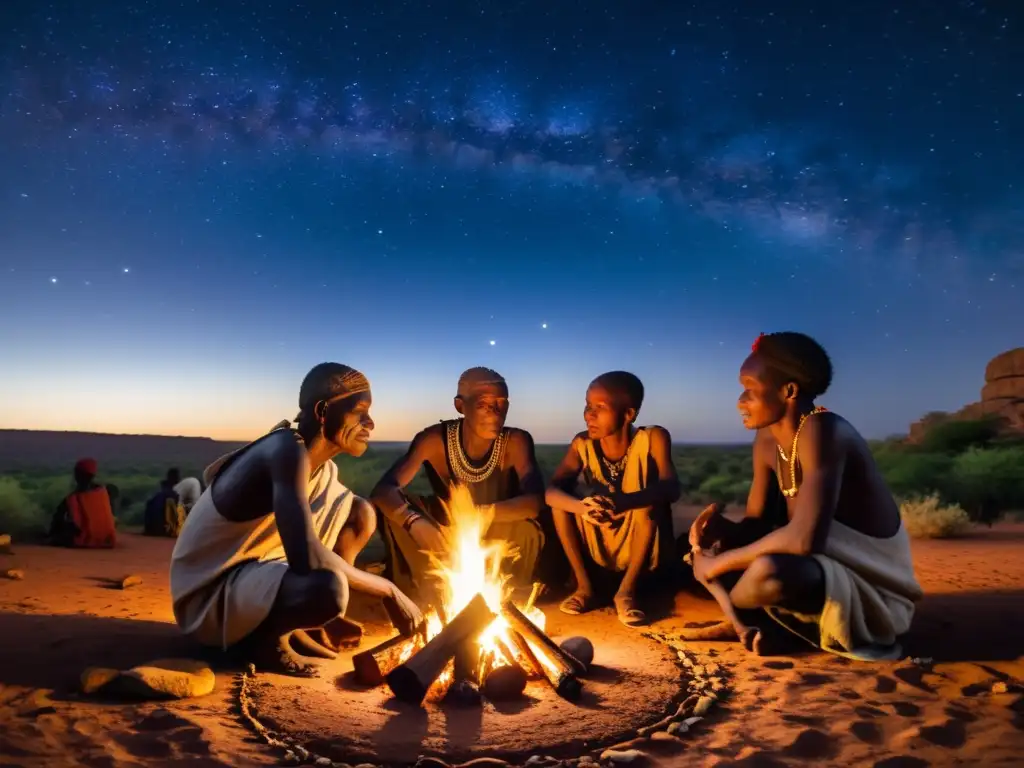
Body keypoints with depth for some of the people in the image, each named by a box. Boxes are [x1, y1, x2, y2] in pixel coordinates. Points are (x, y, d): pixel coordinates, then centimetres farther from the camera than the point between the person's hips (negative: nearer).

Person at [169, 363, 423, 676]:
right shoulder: (288, 451, -26)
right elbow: (306, 557, -38)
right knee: (328, 587, -38)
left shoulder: (324, 469, 2)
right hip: (210, 595, -9)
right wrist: (388, 591, -27)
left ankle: (300, 625, 8)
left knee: (360, 513, 6)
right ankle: (264, 637, -5)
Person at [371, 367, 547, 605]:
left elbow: (535, 502, -34)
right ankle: (431, 596, -6)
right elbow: (383, 490, -31)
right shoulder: (436, 439, -22)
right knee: (392, 505, -23)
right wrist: (414, 522, -51)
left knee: (528, 528, -34)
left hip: (499, 543, -1)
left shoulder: (516, 441, -23)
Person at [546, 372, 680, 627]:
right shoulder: (583, 444, -9)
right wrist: (581, 507, -43)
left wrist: (622, 502, -51)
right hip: (597, 549, 3)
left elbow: (672, 489, -31)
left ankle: (627, 590, -16)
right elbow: (551, 492, -20)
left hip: (642, 550, -3)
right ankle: (585, 586, -9)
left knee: (650, 498, -30)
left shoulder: (652, 438, -16)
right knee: (565, 496, -19)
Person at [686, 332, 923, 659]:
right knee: (705, 546, 5)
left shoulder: (822, 431, -26)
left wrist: (720, 563, -25)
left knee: (768, 571, -37)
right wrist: (717, 523, -15)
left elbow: (803, 539, -35)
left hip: (869, 591, -8)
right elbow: (754, 522, 7)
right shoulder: (767, 441, 0)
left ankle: (749, 622, -4)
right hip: (818, 567, 8)